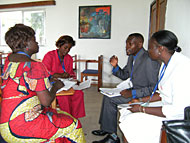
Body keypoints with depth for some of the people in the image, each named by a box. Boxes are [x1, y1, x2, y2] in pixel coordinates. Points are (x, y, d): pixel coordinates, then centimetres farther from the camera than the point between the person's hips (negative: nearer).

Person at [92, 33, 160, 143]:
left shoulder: (149, 59, -22)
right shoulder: (132, 57, 7)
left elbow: (154, 87, -23)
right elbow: (124, 75, 16)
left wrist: (133, 93, -27)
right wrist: (115, 66, -3)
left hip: (144, 95, -9)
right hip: (133, 89, 10)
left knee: (110, 99, -16)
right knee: (107, 94, 3)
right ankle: (106, 128, 11)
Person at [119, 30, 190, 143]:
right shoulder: (167, 64, 5)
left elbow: (178, 111, -26)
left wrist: (142, 109, -19)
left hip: (178, 118, -9)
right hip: (168, 107, 9)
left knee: (131, 124, -15)